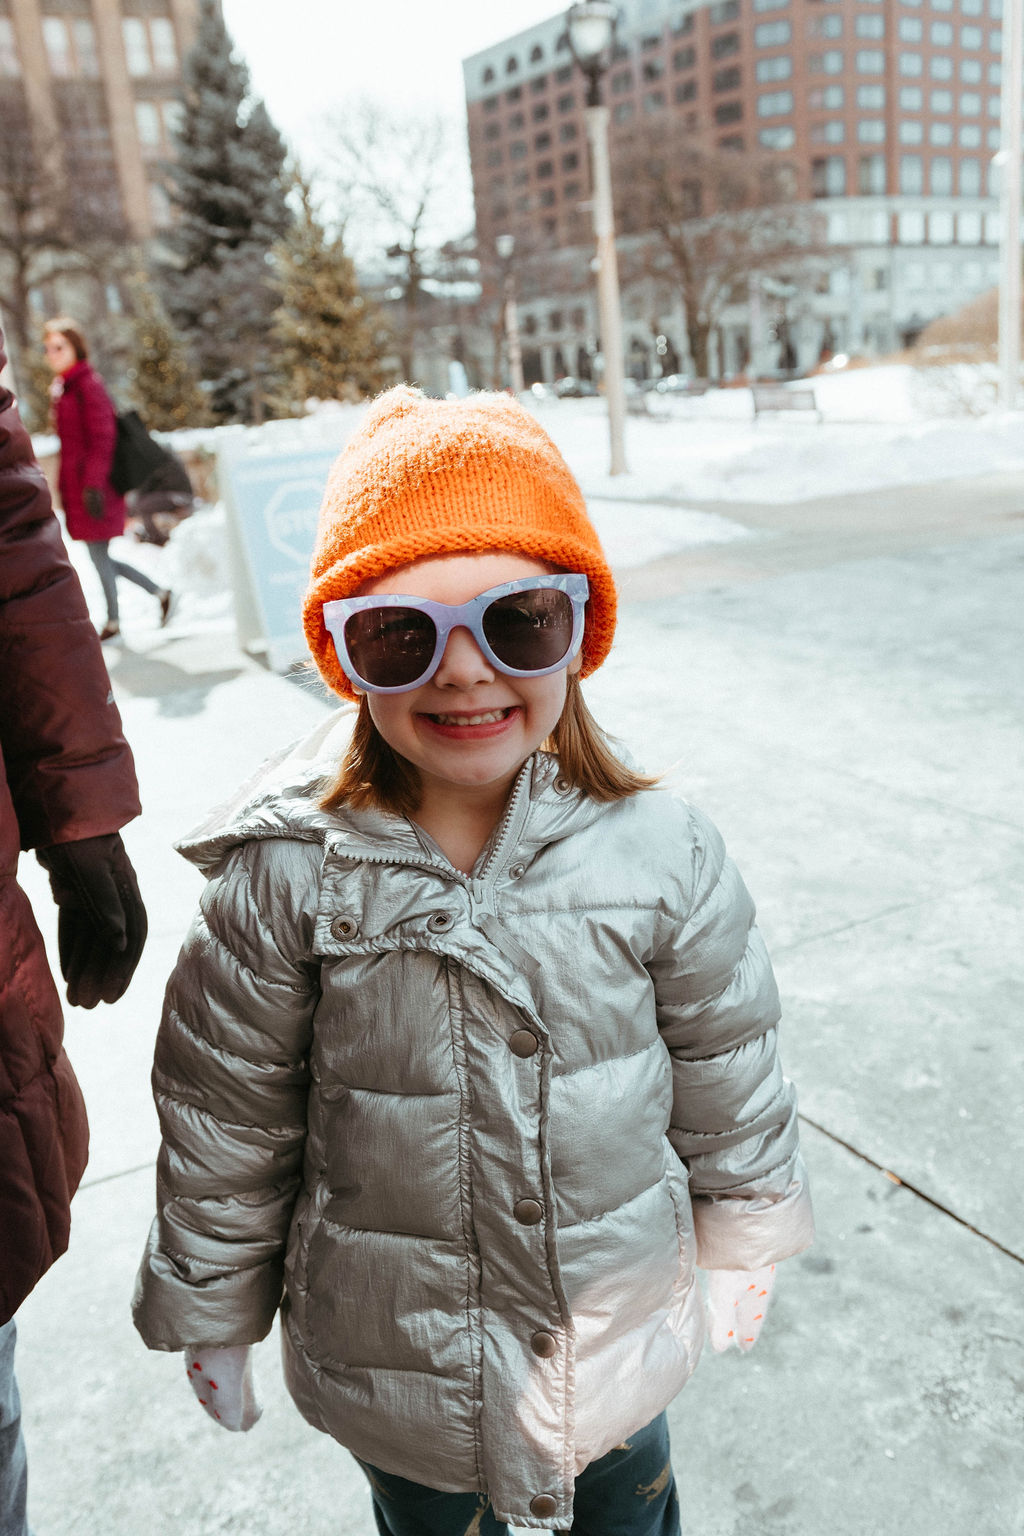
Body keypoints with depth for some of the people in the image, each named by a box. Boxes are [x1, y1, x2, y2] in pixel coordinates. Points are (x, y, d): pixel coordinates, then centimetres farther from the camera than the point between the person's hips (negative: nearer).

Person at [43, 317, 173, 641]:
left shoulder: (88, 384, -10)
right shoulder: (64, 386, 16)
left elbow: (102, 437, -16)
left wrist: (93, 484, -21)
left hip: (92, 485, -9)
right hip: (76, 484, 9)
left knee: (98, 554, -1)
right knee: (100, 556, 10)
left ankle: (113, 622, 12)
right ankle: (160, 592, 19)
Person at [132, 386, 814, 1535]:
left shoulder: (660, 850, -19)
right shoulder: (284, 875, -22)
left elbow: (728, 1075, -4)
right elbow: (224, 1116, -9)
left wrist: (744, 1252, 8)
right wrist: (211, 1315, 2)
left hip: (618, 1322, 1)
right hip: (386, 1346, 0)